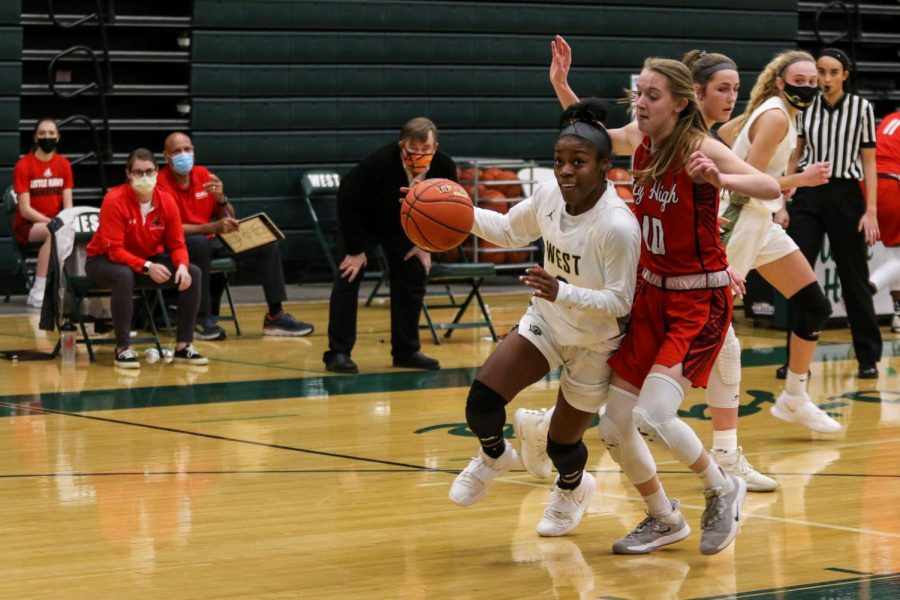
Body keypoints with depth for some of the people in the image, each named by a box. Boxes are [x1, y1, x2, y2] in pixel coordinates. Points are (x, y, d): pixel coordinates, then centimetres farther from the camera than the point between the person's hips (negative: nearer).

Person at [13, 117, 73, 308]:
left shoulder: (64, 164, 5)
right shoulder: (24, 166, -9)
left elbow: (68, 204, 3)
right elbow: (25, 210, -13)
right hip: (26, 227, -4)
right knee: (54, 232, -37)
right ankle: (37, 292, -34)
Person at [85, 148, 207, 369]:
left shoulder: (166, 201, -7)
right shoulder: (115, 201, -23)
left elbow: (177, 244, -3)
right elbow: (114, 250, -25)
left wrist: (182, 266, -26)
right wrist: (147, 267, -37)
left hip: (149, 260, 5)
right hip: (104, 260, -5)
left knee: (192, 273, -14)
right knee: (124, 275, -40)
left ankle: (184, 346, -7)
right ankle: (122, 348, -29)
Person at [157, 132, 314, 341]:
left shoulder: (203, 175, 5)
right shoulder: (161, 182, -14)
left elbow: (229, 218, 9)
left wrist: (221, 198, -14)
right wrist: (214, 227, -32)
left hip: (211, 240, 7)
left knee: (267, 244, -3)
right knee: (200, 243, -40)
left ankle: (275, 316, 0)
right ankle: (203, 319, -30)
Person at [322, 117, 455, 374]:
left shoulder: (445, 168, -25)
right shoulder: (378, 163, -38)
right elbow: (348, 199, -27)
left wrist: (425, 244, -8)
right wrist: (355, 249, -24)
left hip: (402, 228, 4)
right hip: (362, 222, -4)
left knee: (413, 277, 0)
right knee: (349, 277, -14)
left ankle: (406, 351, 12)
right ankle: (338, 353, -10)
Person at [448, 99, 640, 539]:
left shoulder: (617, 226, -33)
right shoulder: (551, 196, -13)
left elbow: (620, 302, -28)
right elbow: (509, 230, 7)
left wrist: (561, 293, -41)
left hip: (594, 344, -5)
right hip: (547, 321, 5)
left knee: (562, 442, 10)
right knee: (482, 399, -12)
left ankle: (571, 489, 48)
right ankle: (493, 456, 23)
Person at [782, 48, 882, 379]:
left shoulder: (861, 108, -3)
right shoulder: (805, 107, 5)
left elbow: (869, 162, -2)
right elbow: (795, 156, 11)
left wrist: (871, 211, -7)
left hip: (845, 196, -2)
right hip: (808, 194, 2)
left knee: (854, 277, 4)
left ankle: (869, 358, 17)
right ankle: (796, 359, 4)